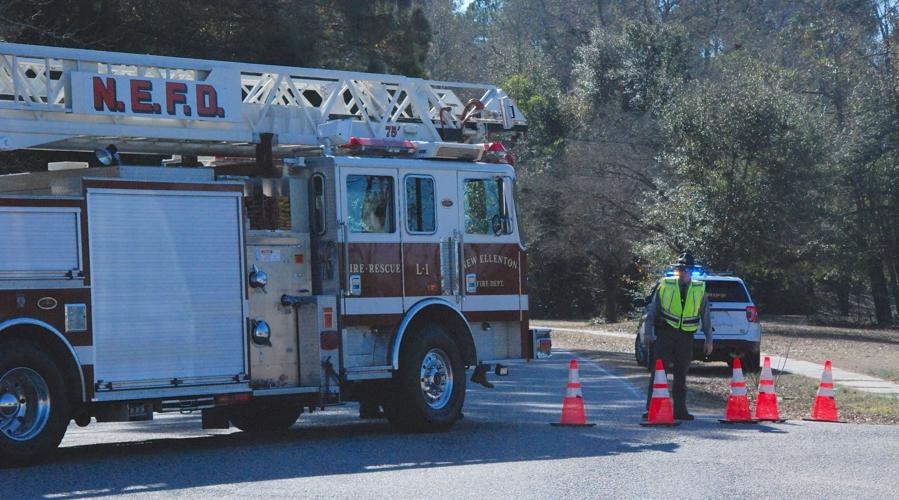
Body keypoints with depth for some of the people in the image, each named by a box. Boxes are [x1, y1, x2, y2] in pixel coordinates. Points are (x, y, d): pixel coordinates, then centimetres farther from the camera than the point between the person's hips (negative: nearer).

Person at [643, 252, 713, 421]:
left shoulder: (699, 290, 6)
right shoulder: (665, 285, 1)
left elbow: (705, 316, 10)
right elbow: (652, 310, 4)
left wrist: (709, 340, 8)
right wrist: (648, 332, -1)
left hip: (686, 337, 2)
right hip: (665, 335, -2)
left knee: (681, 375, 9)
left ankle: (680, 410, 15)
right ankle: (651, 409, -3)